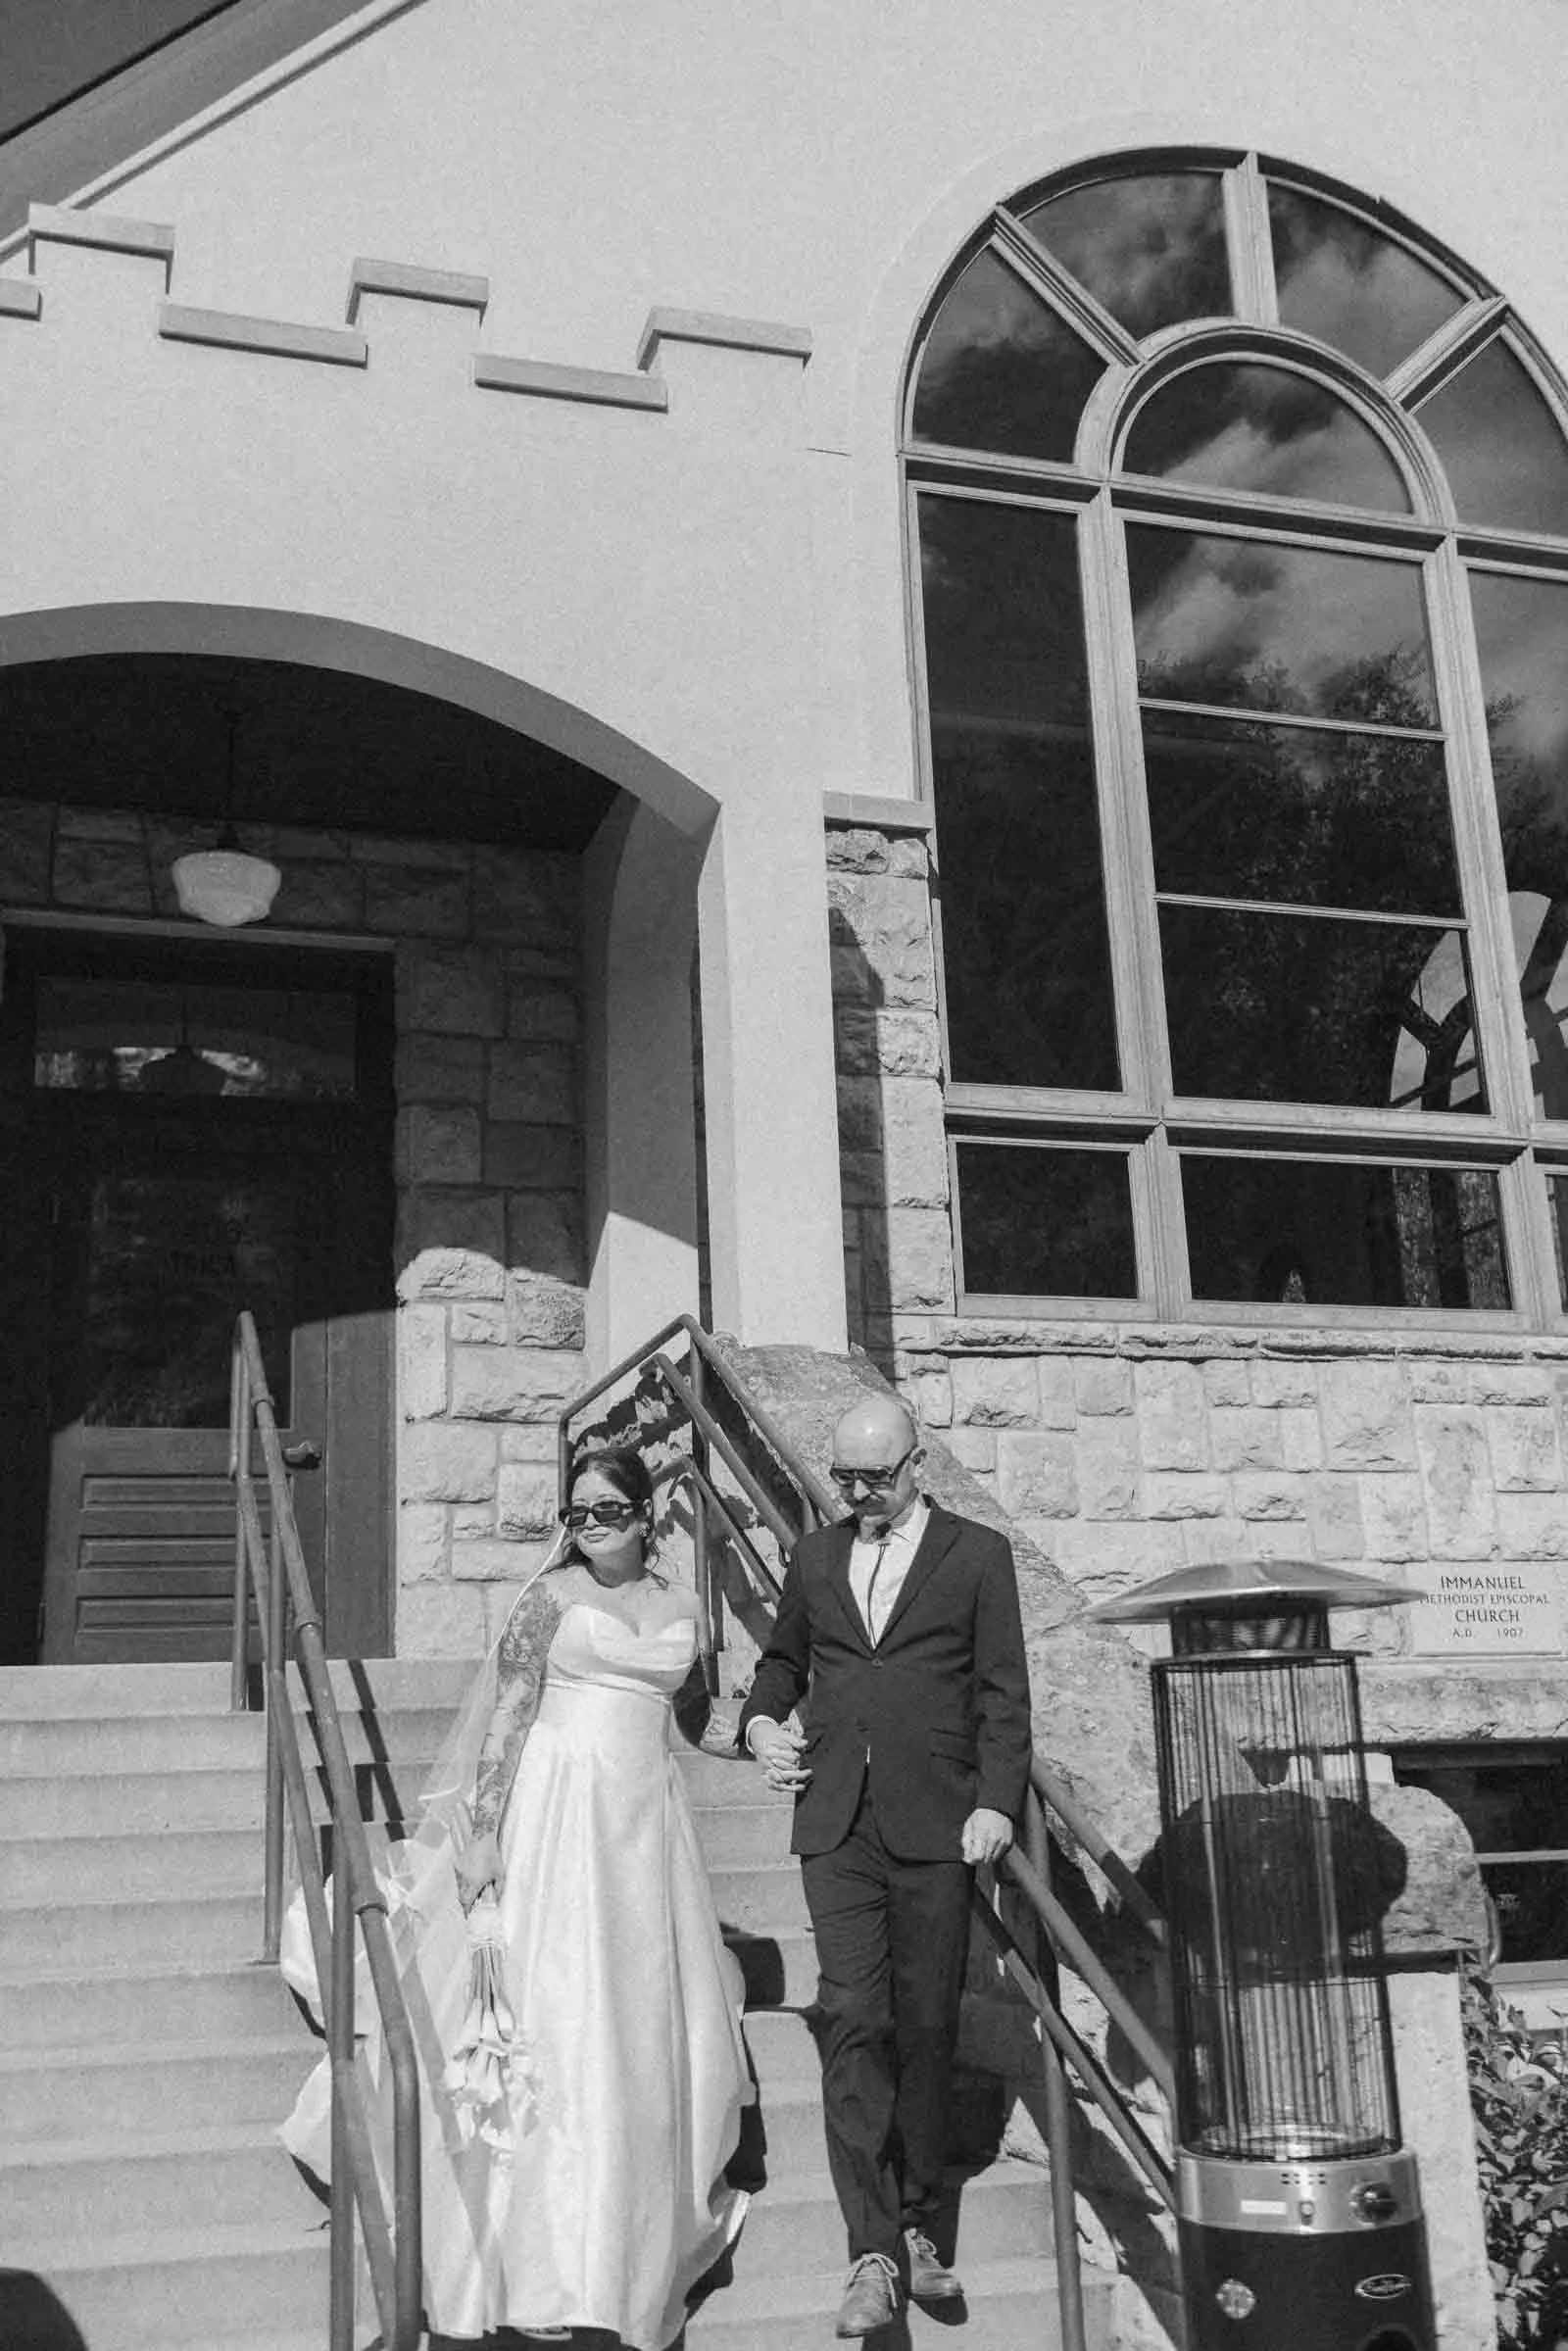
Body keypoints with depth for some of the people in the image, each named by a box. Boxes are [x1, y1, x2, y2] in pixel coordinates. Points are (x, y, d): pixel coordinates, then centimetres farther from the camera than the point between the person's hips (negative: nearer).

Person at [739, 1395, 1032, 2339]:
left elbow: (1004, 1692, 1)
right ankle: (874, 2251, -5)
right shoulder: (816, 1557, 14)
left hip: (935, 1825, -2)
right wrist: (763, 1720, 7)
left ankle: (918, 2227, 20)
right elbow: (782, 1660, 27)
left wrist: (997, 1802, -10)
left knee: (927, 2029, 4)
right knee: (854, 2023, -7)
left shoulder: (977, 1554, 4)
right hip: (836, 1823, 2)